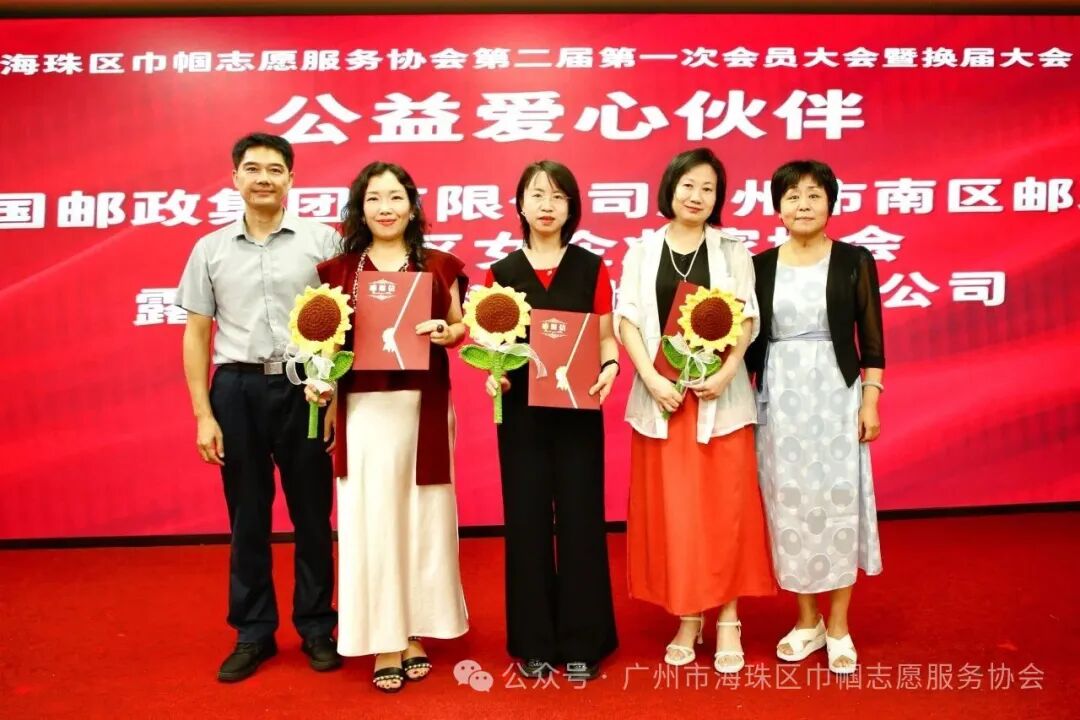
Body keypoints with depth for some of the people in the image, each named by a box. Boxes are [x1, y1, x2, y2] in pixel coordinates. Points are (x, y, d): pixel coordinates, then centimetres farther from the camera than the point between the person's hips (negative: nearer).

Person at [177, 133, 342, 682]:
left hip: (304, 387, -2)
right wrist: (203, 413, 2)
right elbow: (196, 334, 8)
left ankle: (317, 627, 23)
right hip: (237, 390, 2)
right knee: (247, 516, 10)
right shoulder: (210, 249, 7)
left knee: (311, 512, 7)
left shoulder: (321, 239, 1)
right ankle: (253, 634, 25)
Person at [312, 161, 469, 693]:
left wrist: (448, 333, -10)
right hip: (363, 410, 0)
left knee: (422, 517, 8)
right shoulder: (337, 271, 6)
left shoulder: (439, 266, 6)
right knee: (371, 521, 2)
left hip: (424, 408, 1)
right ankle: (384, 642, 14)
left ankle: (416, 635, 23)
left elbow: (462, 327, 10)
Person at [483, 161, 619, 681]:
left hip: (578, 407, -1)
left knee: (580, 517, 3)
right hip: (521, 408, 1)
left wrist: (610, 366, -16)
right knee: (527, 520, 6)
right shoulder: (501, 271, 5)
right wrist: (492, 372, -13)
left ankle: (582, 642, 18)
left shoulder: (591, 267, 3)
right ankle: (533, 642, 20)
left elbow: (605, 336, 4)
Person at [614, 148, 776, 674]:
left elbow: (748, 320, 1)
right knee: (671, 510, 4)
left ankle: (727, 620, 14)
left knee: (724, 507, 2)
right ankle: (687, 619, 16)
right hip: (661, 394, 1)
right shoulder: (642, 251, 8)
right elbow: (627, 318, 1)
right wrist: (651, 378, -12)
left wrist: (726, 372, -16)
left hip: (721, 394, 0)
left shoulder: (732, 252, 8)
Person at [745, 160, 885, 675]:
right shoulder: (760, 266, 5)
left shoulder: (854, 261, 0)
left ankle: (839, 627, 17)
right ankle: (807, 621, 22)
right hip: (778, 397, 2)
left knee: (838, 502, 2)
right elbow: (750, 342, 7)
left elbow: (871, 340, 0)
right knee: (788, 505, 6)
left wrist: (870, 401, -6)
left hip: (836, 394, -2)